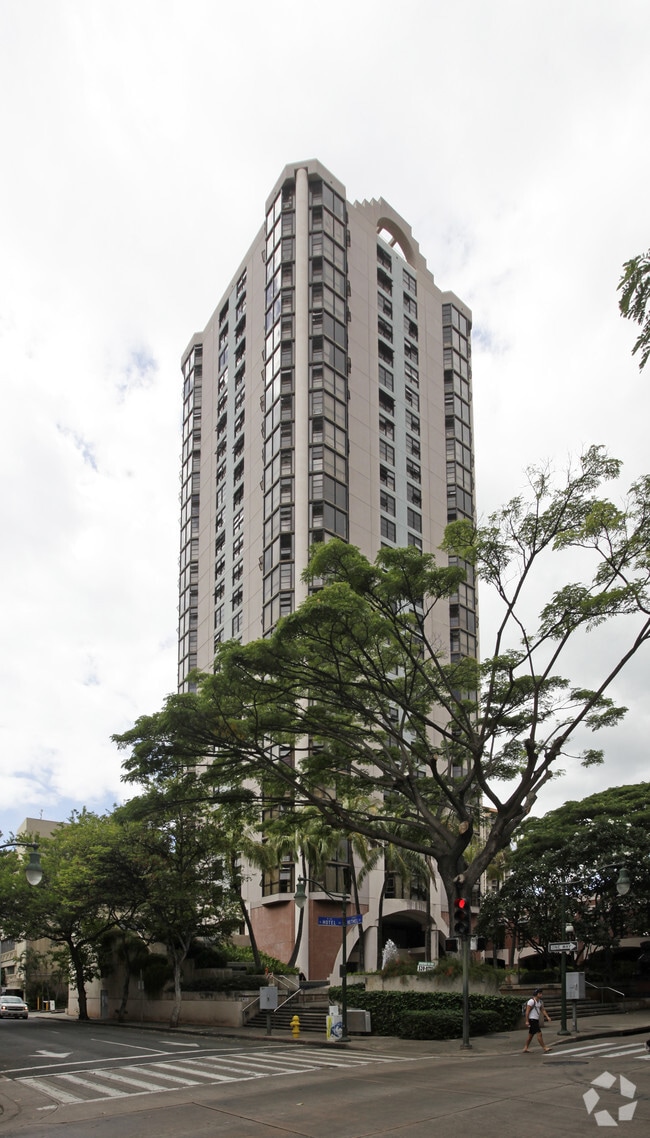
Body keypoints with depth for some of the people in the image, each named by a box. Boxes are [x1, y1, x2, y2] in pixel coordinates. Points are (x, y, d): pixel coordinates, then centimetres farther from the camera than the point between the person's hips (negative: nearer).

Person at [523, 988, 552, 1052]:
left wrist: (547, 1017, -4)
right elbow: (527, 1011, -16)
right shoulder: (531, 1001, -15)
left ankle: (526, 1048, 21)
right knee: (539, 1034, -10)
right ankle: (544, 1048, -8)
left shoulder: (540, 1001, 12)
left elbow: (543, 1010, 11)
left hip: (536, 1020, 9)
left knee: (531, 1035, 14)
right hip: (532, 1020, -9)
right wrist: (527, 1021, -19)